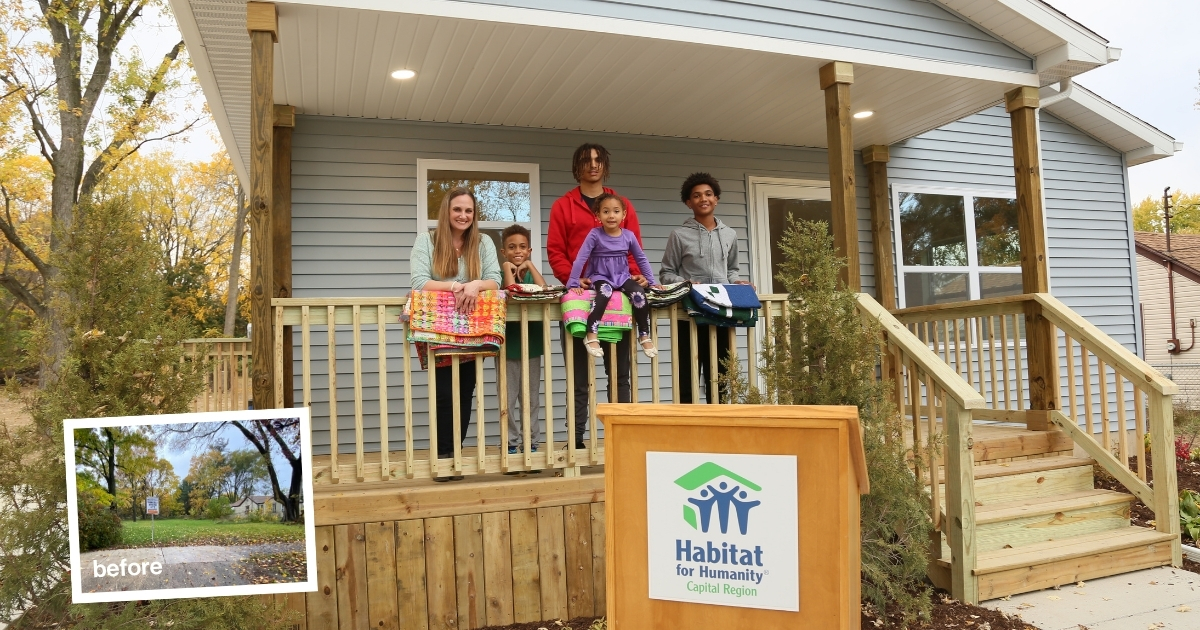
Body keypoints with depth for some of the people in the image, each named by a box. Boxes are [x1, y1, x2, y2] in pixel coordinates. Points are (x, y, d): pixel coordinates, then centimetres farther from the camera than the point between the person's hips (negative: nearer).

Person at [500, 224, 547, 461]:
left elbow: (544, 290, -14)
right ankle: (511, 443, 10)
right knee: (508, 399, 0)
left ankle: (532, 443, 16)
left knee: (532, 398, 9)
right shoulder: (501, 272, -1)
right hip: (507, 343, -3)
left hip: (531, 343, 3)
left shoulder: (531, 273, 8)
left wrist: (529, 265, -8)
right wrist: (508, 268, -11)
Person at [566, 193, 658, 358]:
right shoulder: (595, 234, -10)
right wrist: (573, 284, -17)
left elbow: (641, 259, 11)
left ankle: (645, 335, -9)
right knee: (605, 292, -38)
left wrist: (652, 282, 11)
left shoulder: (629, 236, 0)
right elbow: (580, 259, -12)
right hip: (600, 277, -3)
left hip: (622, 277, 3)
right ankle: (592, 335, -34)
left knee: (639, 294, -26)